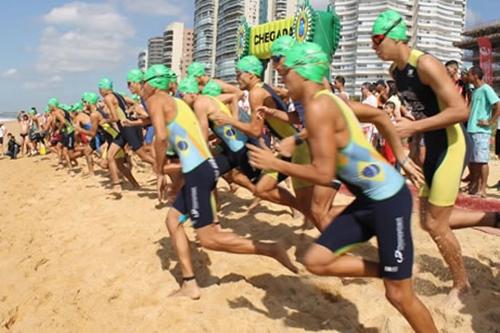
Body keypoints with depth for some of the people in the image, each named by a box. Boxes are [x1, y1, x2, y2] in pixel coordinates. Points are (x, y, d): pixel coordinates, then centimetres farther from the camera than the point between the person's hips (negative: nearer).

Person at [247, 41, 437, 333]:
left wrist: (274, 163, -13)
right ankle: (387, 271, 19)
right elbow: (378, 114, 21)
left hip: (389, 199, -9)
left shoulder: (318, 107, -21)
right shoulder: (329, 99, 8)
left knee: (399, 294, 3)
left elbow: (324, 175, -23)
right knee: (316, 261, 6)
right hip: (367, 199, 9)